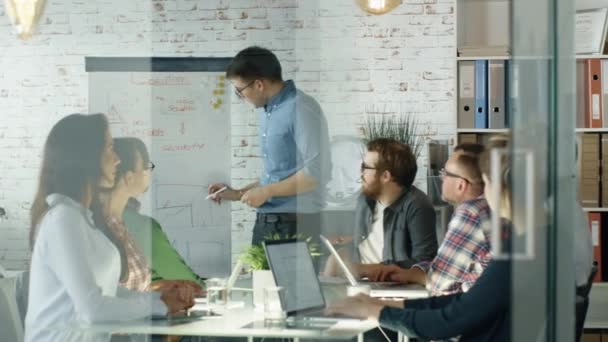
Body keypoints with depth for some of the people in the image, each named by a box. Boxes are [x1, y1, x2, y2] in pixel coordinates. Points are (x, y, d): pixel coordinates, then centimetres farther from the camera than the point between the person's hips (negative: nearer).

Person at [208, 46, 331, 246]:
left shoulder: (301, 109, -14)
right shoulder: (266, 111, 13)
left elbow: (317, 172, -21)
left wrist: (266, 191, -14)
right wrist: (238, 194, 14)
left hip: (293, 224, -8)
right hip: (264, 221, 8)